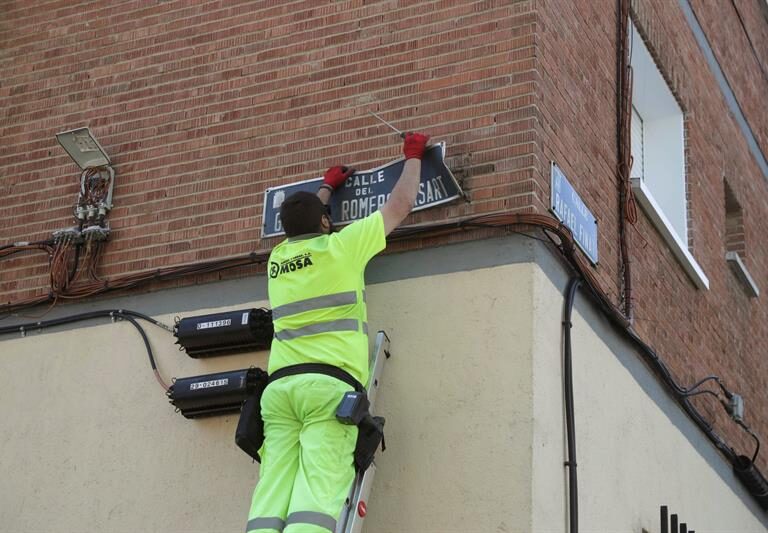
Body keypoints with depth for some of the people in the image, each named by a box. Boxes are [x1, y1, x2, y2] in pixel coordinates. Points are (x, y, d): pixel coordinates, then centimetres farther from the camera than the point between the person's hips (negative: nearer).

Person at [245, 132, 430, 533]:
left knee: (272, 495, -9)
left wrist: (327, 187, 61)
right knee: (317, 494, -17)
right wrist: (413, 157, 35)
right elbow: (401, 205, 19)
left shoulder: (277, 258, 22)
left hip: (279, 385, 4)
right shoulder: (341, 246, 8)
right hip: (330, 383, -4)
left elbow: (300, 225, 47)